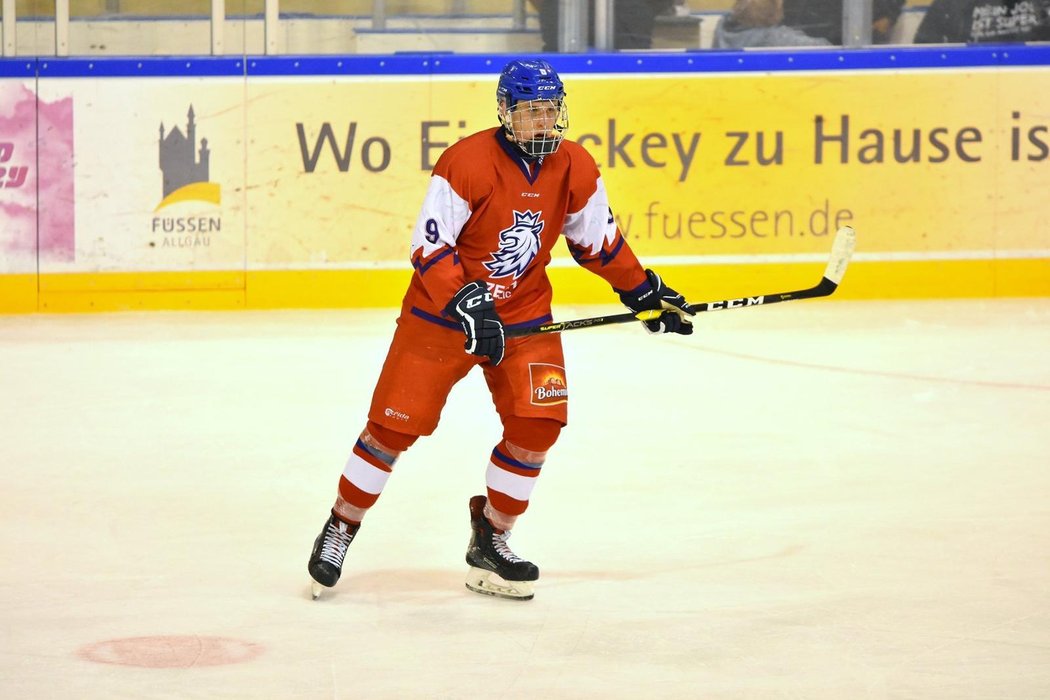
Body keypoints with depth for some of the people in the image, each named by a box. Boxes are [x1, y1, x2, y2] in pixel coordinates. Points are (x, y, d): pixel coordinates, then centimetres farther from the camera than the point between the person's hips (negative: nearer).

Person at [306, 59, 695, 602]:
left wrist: (645, 292, 11)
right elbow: (428, 245, -21)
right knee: (395, 424, -3)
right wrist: (467, 305, -30)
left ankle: (490, 540, 10)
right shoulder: (467, 162, -21)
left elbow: (598, 242, 11)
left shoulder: (575, 169, -4)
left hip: (525, 314, 4)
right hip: (440, 311, -4)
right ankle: (340, 529, 17)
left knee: (538, 422, -8)